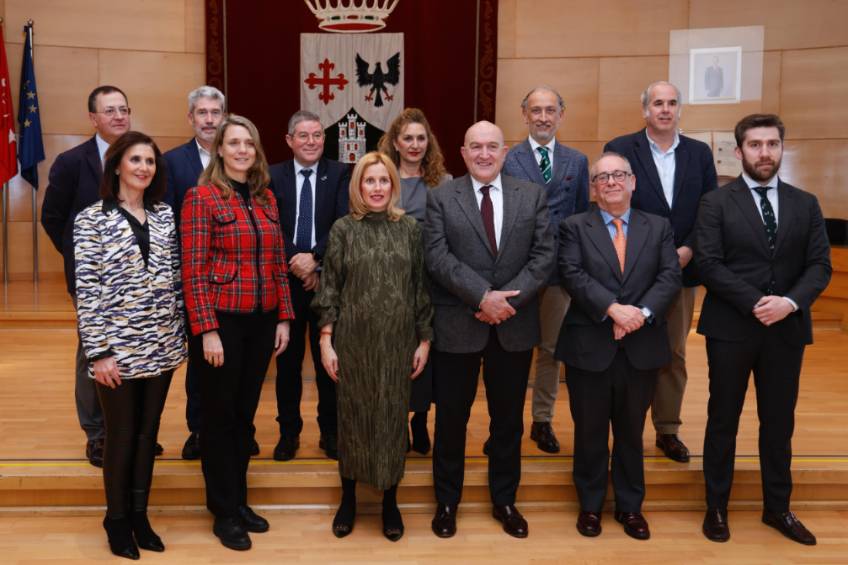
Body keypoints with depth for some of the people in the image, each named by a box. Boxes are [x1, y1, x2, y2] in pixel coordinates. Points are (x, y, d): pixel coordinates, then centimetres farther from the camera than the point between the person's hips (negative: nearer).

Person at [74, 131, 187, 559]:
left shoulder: (165, 215, 7)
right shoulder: (92, 219, -6)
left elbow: (175, 280, 10)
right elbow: (87, 291, -9)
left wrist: (179, 335, 7)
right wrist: (98, 351, -13)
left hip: (161, 346, 4)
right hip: (117, 348, -4)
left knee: (148, 433, 13)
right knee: (121, 436, 7)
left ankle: (140, 514, 29)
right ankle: (117, 519, 26)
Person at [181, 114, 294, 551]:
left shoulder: (266, 198, 9)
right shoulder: (201, 197, -8)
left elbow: (278, 263, 11)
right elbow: (193, 270, -12)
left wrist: (283, 318, 7)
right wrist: (207, 331, -16)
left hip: (262, 321, 5)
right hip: (221, 321, -5)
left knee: (245, 414, 15)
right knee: (219, 416, 8)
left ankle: (239, 501, 30)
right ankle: (223, 512, 21)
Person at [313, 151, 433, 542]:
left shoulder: (409, 229, 3)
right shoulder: (343, 229, 0)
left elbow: (420, 287, 5)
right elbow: (330, 289, -1)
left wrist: (424, 340, 3)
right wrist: (326, 341, -5)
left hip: (398, 341, 1)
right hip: (353, 340, -1)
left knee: (393, 417, 8)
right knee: (352, 417, 9)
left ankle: (390, 502, 24)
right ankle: (348, 498, 26)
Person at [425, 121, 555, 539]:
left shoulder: (532, 195, 5)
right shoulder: (441, 197, -1)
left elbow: (543, 255, -2)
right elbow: (437, 256, -11)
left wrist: (510, 298, -15)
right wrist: (483, 296, -20)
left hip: (515, 325, 2)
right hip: (458, 325, -2)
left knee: (508, 418, 14)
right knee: (451, 417, 9)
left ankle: (504, 500, 31)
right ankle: (446, 501, 27)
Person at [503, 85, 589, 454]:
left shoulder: (577, 161, 7)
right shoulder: (507, 160, -2)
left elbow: (583, 216, 8)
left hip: (560, 267, 3)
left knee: (551, 348, 12)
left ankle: (543, 421, 26)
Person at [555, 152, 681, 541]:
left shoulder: (659, 227, 8)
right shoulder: (574, 227, 1)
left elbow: (670, 277, -3)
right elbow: (573, 275, -12)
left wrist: (642, 312, -19)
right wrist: (613, 309, -24)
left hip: (642, 348, 2)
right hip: (589, 346, -2)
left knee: (631, 432, 14)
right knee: (590, 432, 10)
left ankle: (630, 506, 29)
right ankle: (590, 505, 27)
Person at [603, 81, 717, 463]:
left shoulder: (699, 153, 7)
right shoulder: (620, 149, -3)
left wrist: (687, 250, -8)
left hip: (682, 269, 3)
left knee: (674, 354, 10)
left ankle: (668, 429, 21)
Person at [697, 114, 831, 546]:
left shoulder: (805, 204, 8)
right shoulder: (716, 203, -2)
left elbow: (820, 265, 2)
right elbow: (708, 264, -11)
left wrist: (790, 302, -16)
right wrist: (755, 303, -19)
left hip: (787, 330, 3)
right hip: (731, 328, -3)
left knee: (779, 422, 13)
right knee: (723, 420, 8)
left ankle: (777, 508, 28)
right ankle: (716, 508, 22)